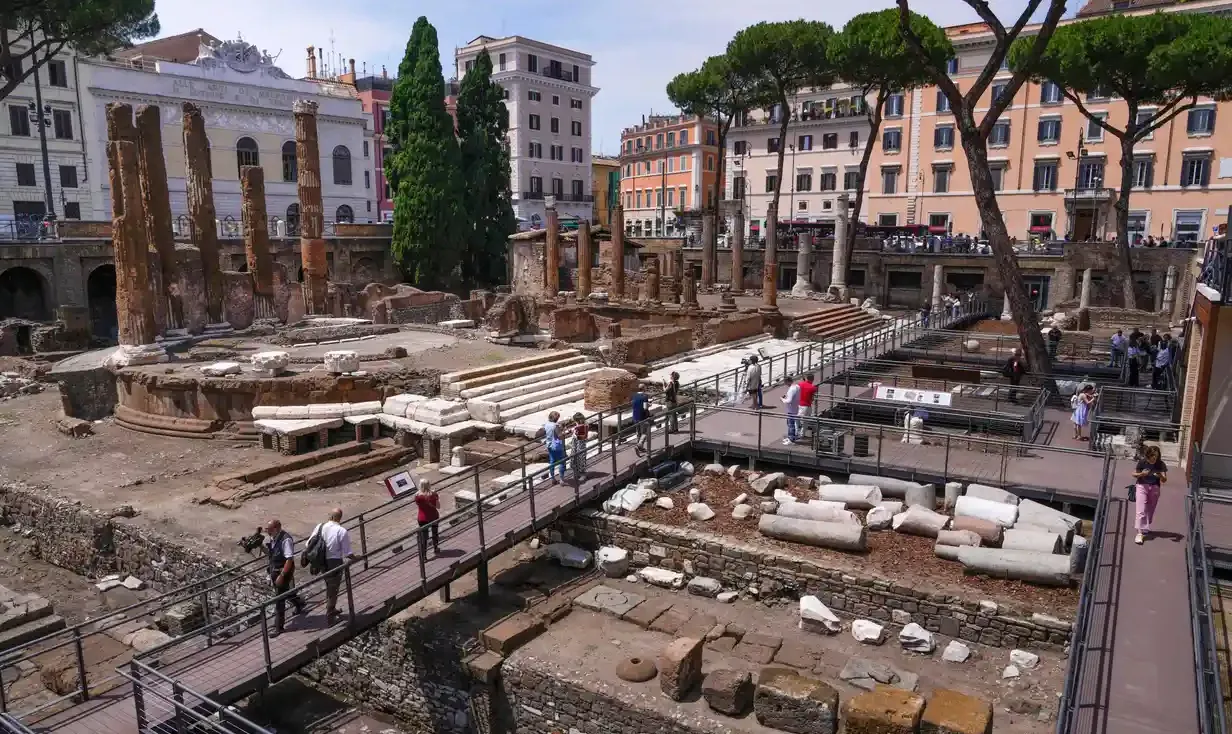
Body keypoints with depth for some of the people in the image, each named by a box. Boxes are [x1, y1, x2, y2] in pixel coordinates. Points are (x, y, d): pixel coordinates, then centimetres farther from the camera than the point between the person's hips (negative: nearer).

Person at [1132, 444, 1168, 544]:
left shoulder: (1161, 464, -6)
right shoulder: (1142, 462, -10)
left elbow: (1165, 480, -8)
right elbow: (1134, 474, 1)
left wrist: (1161, 476, -30)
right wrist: (1142, 474, -20)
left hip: (1154, 487, 2)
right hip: (1142, 486, -2)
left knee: (1150, 510, 12)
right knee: (1141, 510, -11)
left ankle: (1145, 528, 34)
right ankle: (1140, 532, -14)